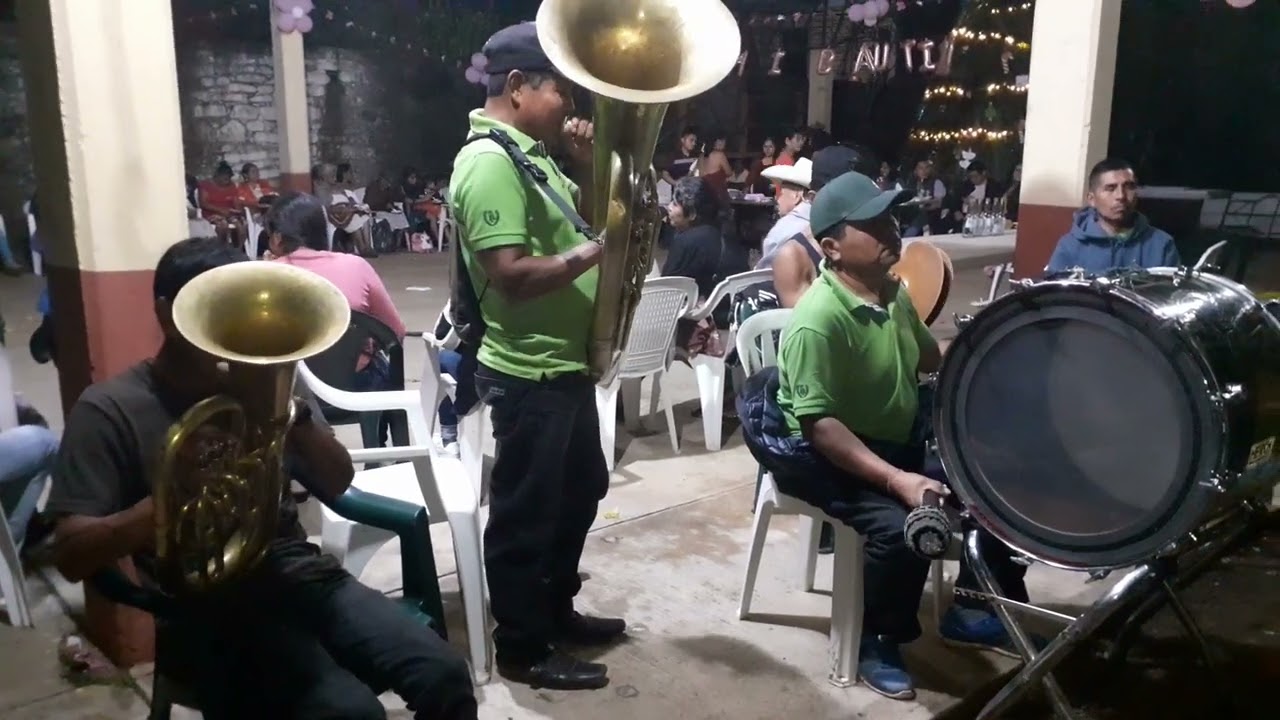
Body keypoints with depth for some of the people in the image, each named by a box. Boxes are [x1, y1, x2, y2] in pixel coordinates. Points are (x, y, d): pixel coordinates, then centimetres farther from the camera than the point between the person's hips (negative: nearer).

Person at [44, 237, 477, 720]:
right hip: (211, 607, -4)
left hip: (301, 575, 4)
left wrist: (295, 412, -11)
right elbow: (71, 555, -9)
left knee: (445, 677, -15)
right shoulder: (110, 410, -2)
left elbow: (338, 485, 6)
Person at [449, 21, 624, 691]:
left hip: (564, 364, 11)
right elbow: (512, 275, -28)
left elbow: (573, 224, 21)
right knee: (526, 512, 5)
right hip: (529, 375, -10)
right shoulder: (489, 161, -20)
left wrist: (586, 165, 6)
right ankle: (523, 649, 23)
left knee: (580, 492, 22)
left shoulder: (530, 152, 12)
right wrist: (595, 251, -19)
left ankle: (557, 611, 40)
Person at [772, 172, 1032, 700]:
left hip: (901, 439, 9)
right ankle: (875, 642, -1)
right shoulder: (817, 321, -26)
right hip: (829, 458, -9)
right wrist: (897, 479, -34)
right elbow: (818, 424, -29)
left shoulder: (892, 292, 2)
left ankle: (972, 611, 25)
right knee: (903, 528, -30)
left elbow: (928, 357, 21)